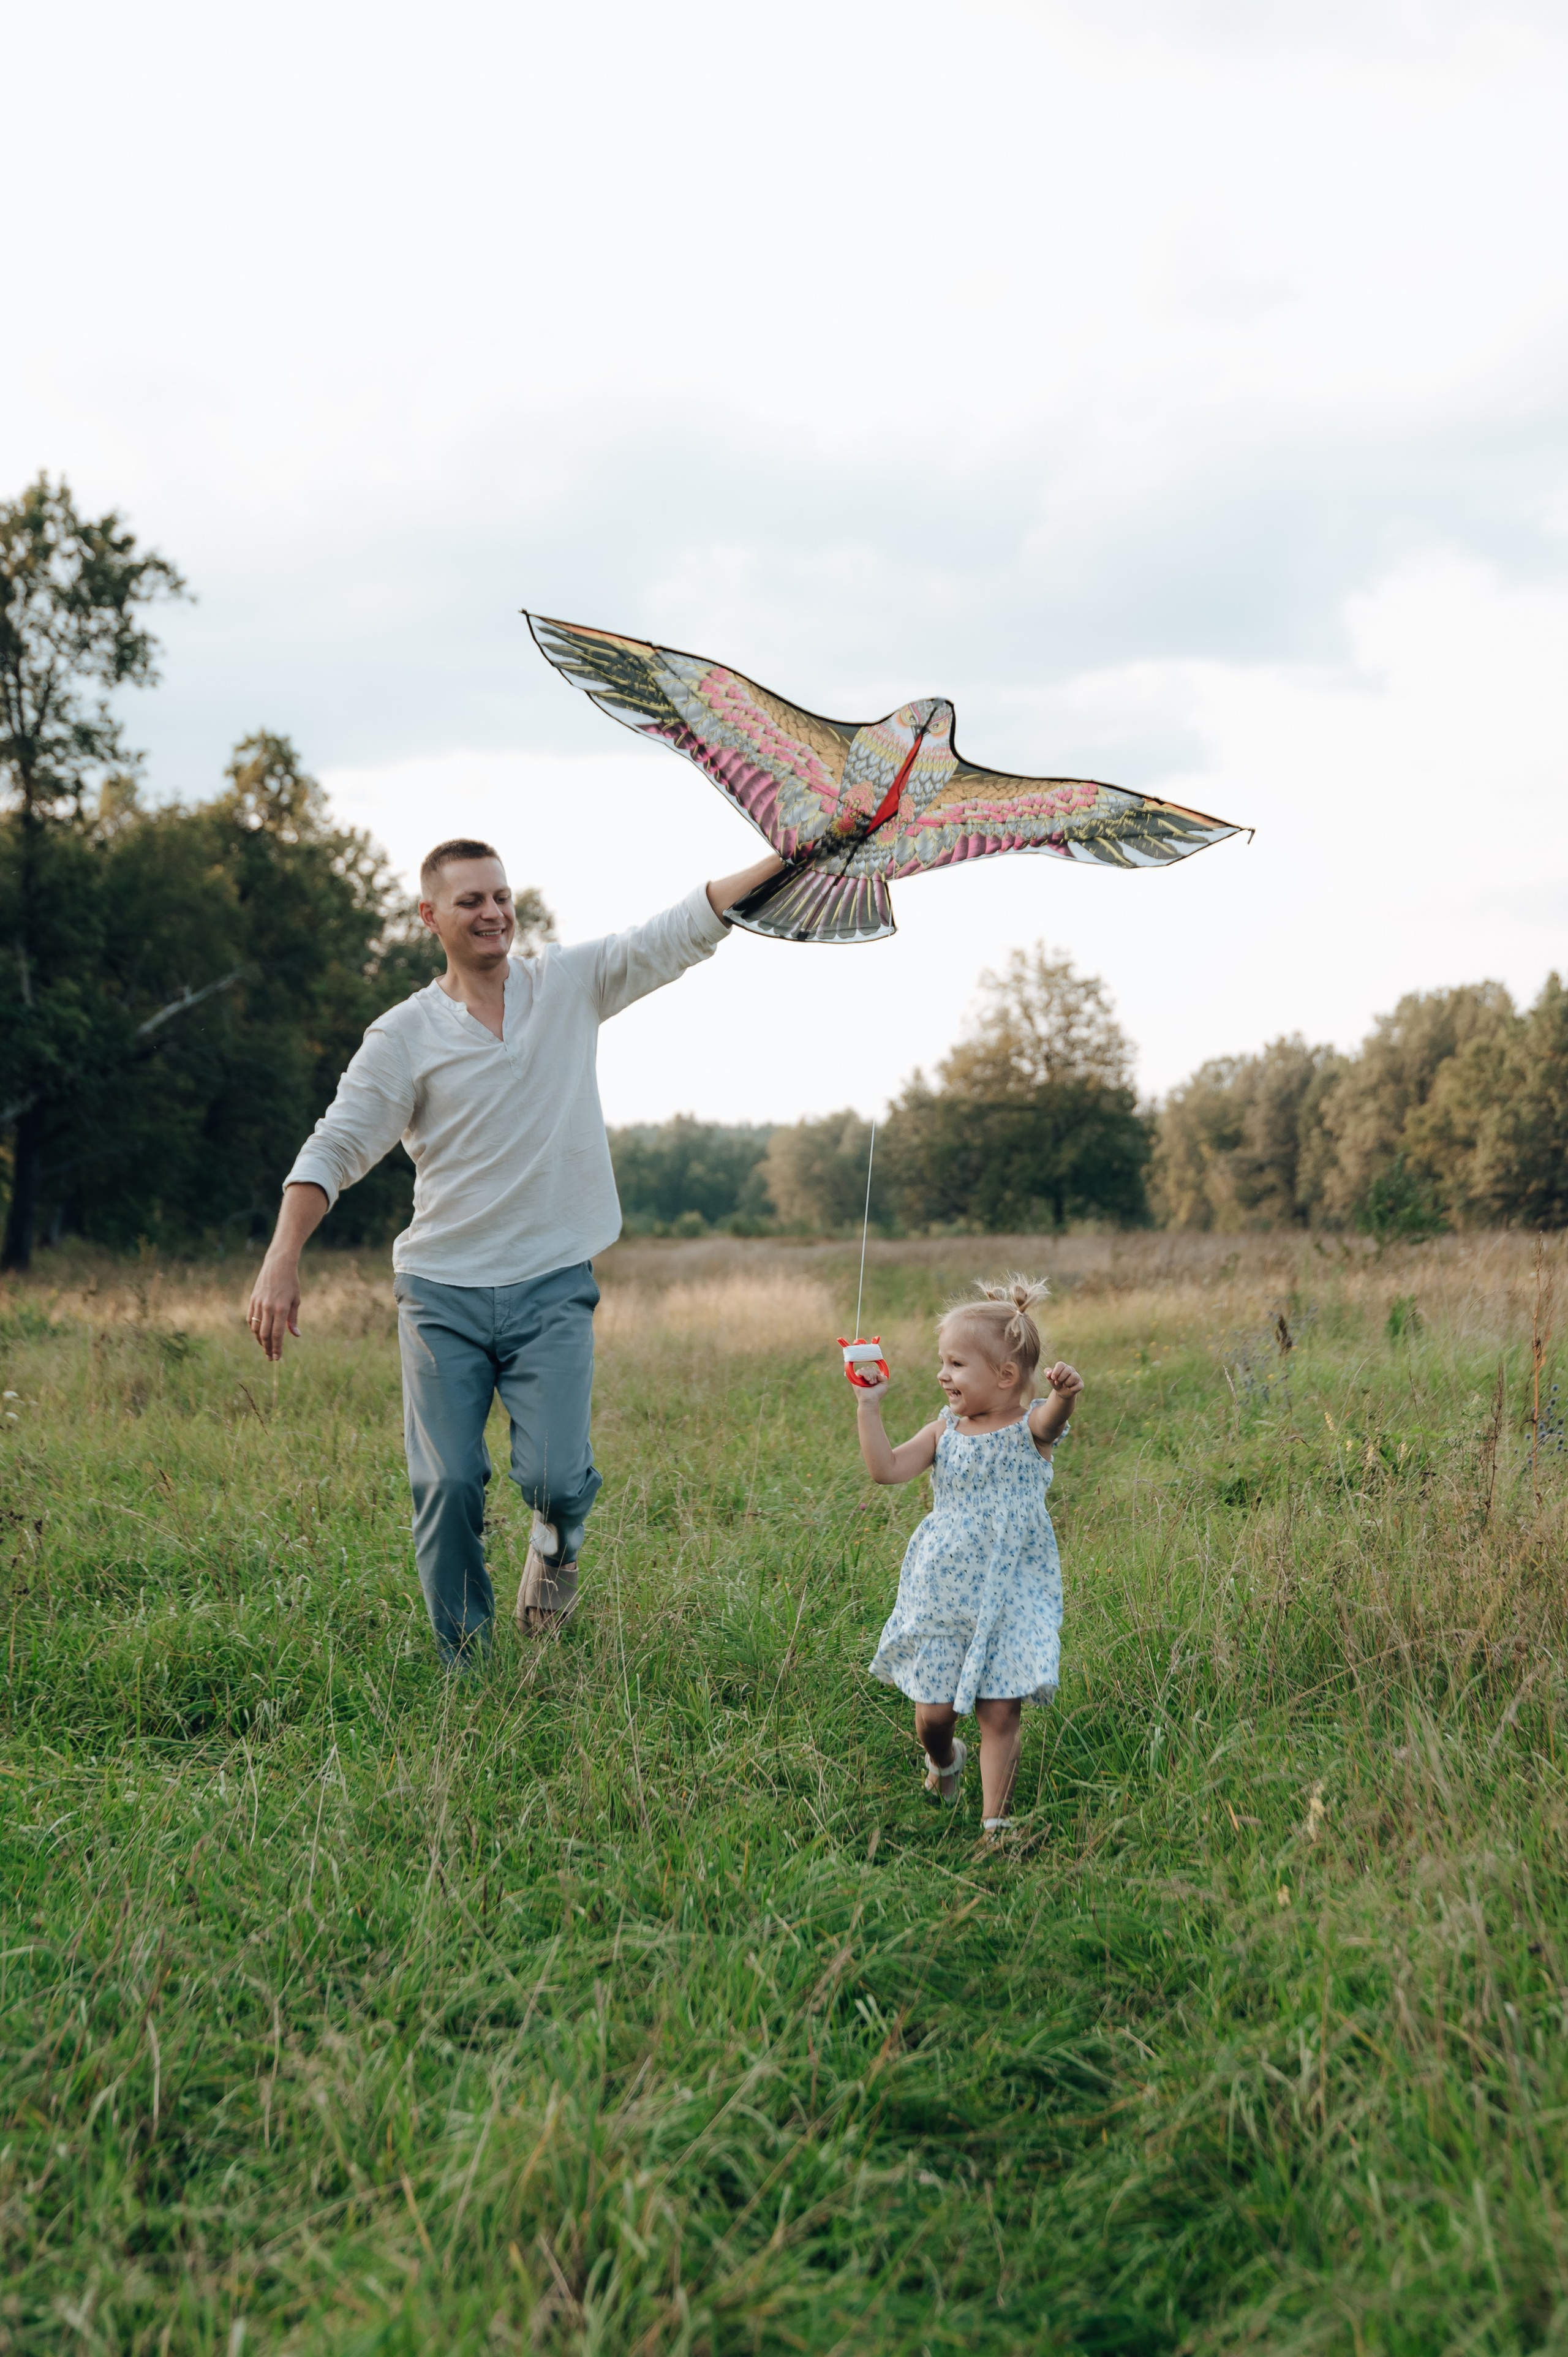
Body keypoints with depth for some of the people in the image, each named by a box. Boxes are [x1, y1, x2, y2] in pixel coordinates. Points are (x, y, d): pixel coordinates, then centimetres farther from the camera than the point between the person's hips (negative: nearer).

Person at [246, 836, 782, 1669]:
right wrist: (282, 1259, -17)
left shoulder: (570, 983, 6)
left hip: (552, 1286, 0)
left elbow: (684, 929, 1)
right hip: (442, 1292, 0)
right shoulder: (406, 1034, 1)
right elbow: (335, 1147, -4)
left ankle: (557, 1537, 25)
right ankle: (463, 1666, 14)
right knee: (447, 1486, -4)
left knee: (555, 1475, -13)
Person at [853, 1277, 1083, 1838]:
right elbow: (888, 1469, -3)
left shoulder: (1031, 1428, -7)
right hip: (942, 1594, 3)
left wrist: (1063, 1394, -55)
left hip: (1010, 1596, -3)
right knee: (933, 1713, 5)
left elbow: (1051, 1416, -31)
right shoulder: (945, 1431, 5)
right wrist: (870, 1406, -8)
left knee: (1000, 1712, -4)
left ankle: (995, 1818, 10)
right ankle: (943, 1759, 40)